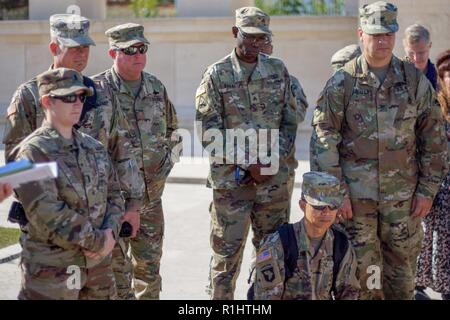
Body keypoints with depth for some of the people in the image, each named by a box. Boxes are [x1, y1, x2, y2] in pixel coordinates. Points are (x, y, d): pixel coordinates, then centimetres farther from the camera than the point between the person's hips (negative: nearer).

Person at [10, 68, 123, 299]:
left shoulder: (94, 147, 11)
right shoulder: (33, 152, -11)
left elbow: (114, 194, 13)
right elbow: (46, 213, -19)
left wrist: (110, 232, -7)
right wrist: (97, 241, -16)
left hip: (98, 265, 7)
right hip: (51, 271, -6)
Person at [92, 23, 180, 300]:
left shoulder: (156, 87, 9)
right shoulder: (98, 89, -8)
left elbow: (172, 126, 24)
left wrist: (168, 159, 14)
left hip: (151, 190, 5)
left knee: (149, 260, 14)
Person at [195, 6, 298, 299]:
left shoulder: (278, 70, 8)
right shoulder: (217, 74, -2)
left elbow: (290, 121, 9)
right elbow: (209, 130, -6)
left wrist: (273, 160, -5)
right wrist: (247, 163, -12)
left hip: (274, 179, 3)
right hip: (231, 181, -3)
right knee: (227, 252, 1)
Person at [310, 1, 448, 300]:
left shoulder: (415, 80, 4)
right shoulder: (342, 83, -2)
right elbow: (323, 138, -4)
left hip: (403, 195, 2)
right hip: (355, 196, -2)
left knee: (402, 271, 10)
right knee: (362, 272, 3)